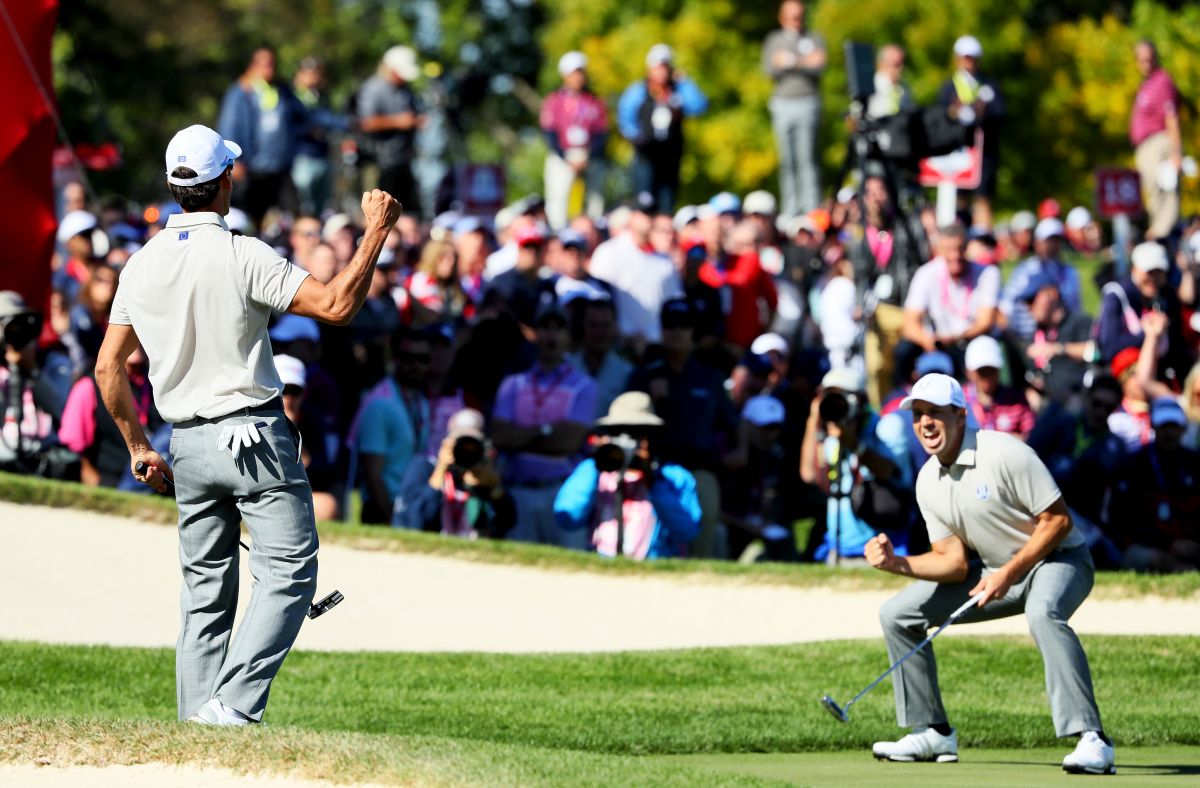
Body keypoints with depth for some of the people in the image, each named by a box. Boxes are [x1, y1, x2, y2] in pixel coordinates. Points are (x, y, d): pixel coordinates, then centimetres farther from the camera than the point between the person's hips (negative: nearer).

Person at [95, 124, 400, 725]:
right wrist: (376, 231, -10)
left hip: (187, 446, 6)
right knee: (288, 573, -5)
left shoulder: (142, 265, 5)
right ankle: (234, 705, -18)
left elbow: (108, 367, 9)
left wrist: (137, 447, 18)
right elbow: (335, 305, -19)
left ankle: (197, 720, 11)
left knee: (205, 588, 14)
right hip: (254, 438, -6)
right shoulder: (242, 257, -14)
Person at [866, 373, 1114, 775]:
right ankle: (933, 733, 11)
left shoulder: (1004, 454, -23)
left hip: (1057, 559, -8)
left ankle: (1091, 739, -43)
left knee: (1043, 612, -42)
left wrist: (1008, 574, -25)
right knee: (897, 614, 3)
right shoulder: (928, 483, -1)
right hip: (996, 570, 8)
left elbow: (1058, 520, -21)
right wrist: (898, 564, -17)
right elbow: (954, 560, -1)